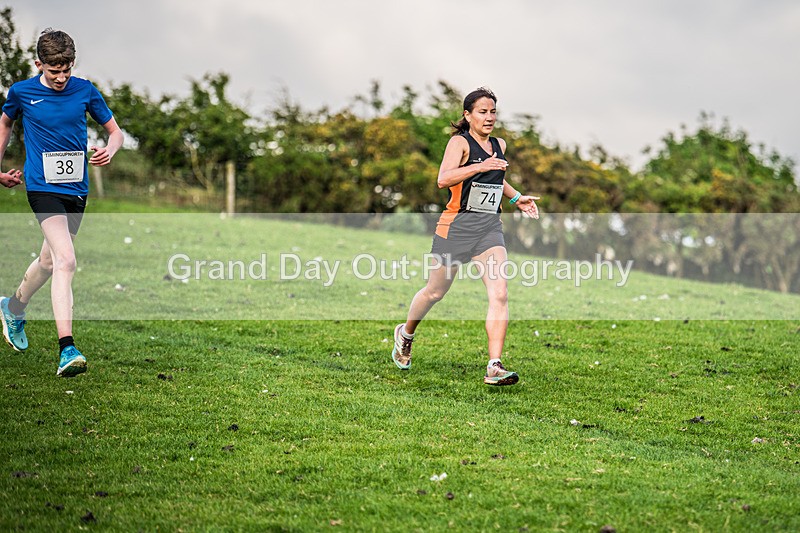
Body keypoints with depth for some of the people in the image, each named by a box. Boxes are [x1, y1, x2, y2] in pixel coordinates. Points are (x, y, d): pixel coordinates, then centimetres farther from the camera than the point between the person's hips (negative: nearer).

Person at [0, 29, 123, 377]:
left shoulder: (85, 91, 1)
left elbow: (115, 131, 9)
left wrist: (109, 150, -13)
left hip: (77, 188, 4)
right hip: (43, 187, -4)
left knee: (50, 260, 18)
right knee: (66, 261, -21)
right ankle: (66, 350, -25)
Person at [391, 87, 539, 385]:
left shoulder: (499, 145, 12)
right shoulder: (460, 142, -8)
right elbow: (443, 180, -25)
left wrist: (517, 199, 18)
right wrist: (479, 167, -34)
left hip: (490, 227, 5)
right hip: (457, 225, -5)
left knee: (500, 294, -13)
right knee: (435, 292, 11)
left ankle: (494, 367, -14)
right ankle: (406, 333, 41)